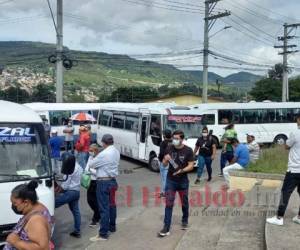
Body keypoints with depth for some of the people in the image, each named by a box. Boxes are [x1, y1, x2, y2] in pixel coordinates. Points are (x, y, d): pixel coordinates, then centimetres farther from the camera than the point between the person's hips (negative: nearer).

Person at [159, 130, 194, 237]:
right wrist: (166, 160, -21)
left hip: (183, 181, -1)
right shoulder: (170, 149, -3)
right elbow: (164, 164, 2)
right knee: (169, 204, -5)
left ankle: (185, 221, 42)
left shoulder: (188, 150, -10)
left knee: (184, 203, 16)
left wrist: (182, 170, -28)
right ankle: (166, 228, -3)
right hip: (171, 180, 1)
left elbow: (191, 166, -11)